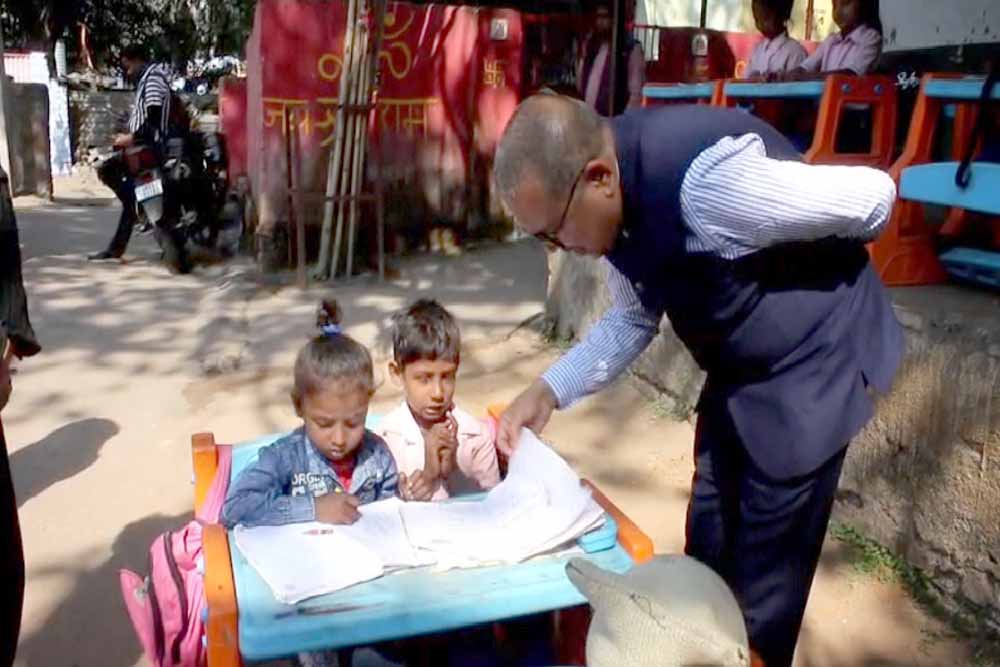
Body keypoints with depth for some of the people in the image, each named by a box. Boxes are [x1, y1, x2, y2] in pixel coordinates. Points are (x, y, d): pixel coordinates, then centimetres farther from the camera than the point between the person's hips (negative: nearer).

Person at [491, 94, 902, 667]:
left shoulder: (707, 176, -36)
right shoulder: (615, 202, -10)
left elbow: (873, 197, -21)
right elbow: (634, 319, 6)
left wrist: (811, 256, 0)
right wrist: (548, 391, -6)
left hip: (808, 364, -7)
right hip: (736, 371, 8)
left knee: (763, 576, 3)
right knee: (707, 555, 21)